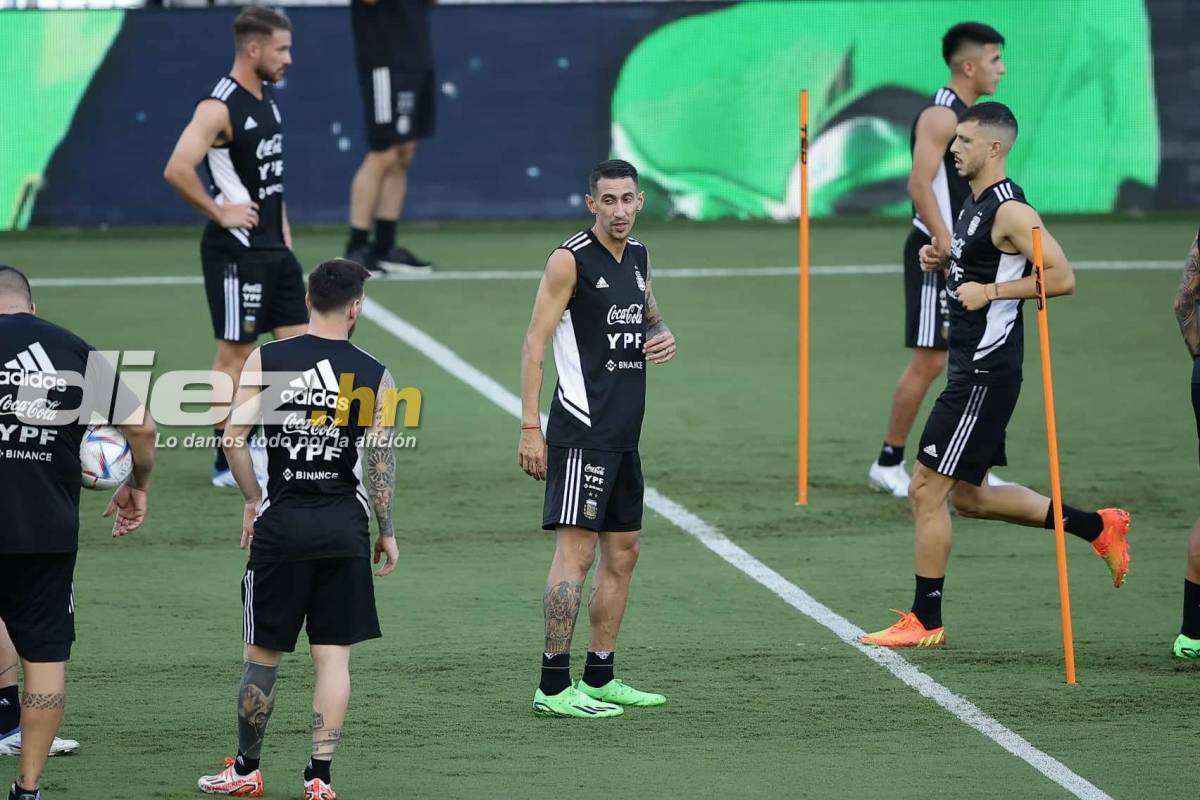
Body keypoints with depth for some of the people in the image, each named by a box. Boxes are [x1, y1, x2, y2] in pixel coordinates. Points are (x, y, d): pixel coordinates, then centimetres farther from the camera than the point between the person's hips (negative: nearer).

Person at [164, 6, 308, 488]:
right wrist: (219, 213, -18)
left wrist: (283, 231, 17)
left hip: (273, 247, 9)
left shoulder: (268, 99, 11)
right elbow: (177, 171, -27)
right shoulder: (220, 108, -17)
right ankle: (228, 465, 6)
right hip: (236, 250, -9)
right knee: (235, 354, -2)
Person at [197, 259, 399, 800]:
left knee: (263, 652, 10)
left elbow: (233, 439, -7)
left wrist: (252, 501, 7)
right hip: (345, 523, 0)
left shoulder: (266, 360, -2)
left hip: (282, 520, 0)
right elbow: (380, 459, -4)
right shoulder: (374, 376, -1)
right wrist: (386, 532, 5)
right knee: (333, 654, 5)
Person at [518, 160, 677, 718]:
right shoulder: (571, 259, -10)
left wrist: (664, 336, 5)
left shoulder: (638, 257, 13)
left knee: (623, 551, 13)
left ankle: (600, 677, 22)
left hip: (623, 432, 9)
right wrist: (530, 427, -18)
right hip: (581, 428, -9)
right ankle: (553, 686, -13)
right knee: (576, 549, -13)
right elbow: (534, 343, -12)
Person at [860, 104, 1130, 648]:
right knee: (967, 495, 17)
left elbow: (1061, 277, -23)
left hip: (987, 373, -11)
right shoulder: (976, 203, 14)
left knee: (927, 488, -6)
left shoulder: (1010, 210, -16)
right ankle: (1097, 527, 24)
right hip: (972, 369, 11)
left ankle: (925, 622, 2)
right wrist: (942, 262, 9)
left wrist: (991, 291, -22)